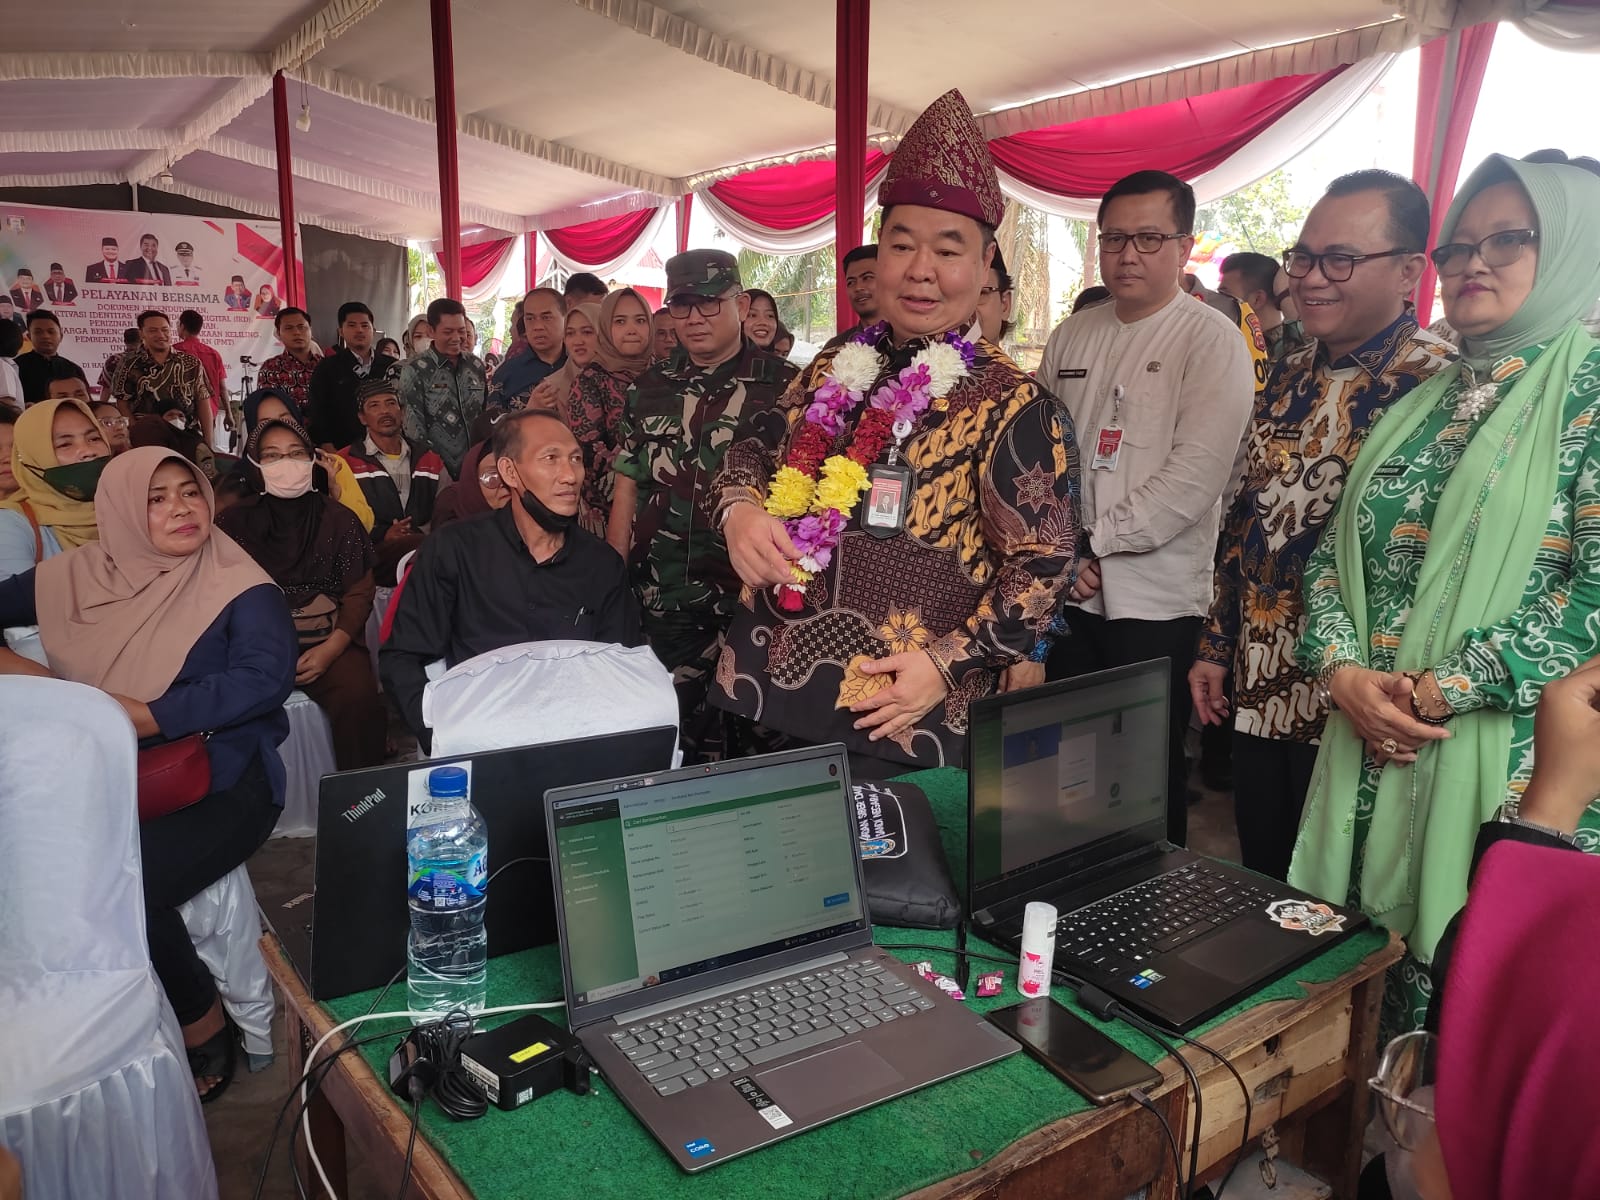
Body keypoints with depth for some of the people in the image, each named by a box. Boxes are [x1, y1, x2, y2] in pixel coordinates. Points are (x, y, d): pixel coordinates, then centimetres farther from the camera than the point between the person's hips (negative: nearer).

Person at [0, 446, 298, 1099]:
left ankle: (203, 1027, -1)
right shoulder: (76, 576, 10)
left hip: (216, 782, -4)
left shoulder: (238, 587, -3)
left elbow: (267, 676, -18)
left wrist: (149, 716, -23)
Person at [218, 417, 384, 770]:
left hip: (327, 643, 0)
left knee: (358, 695, -29)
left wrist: (331, 647, -11)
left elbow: (359, 592, 5)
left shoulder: (339, 519, 9)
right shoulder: (234, 522, 10)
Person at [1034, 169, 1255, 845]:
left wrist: (1094, 541, -13)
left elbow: (1196, 472, -14)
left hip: (1156, 602, -4)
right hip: (1067, 593, 5)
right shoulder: (1071, 338, 12)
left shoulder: (1213, 343, -4)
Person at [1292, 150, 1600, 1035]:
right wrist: (1342, 670, -5)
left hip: (1515, 758, -5)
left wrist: (1443, 689, -16)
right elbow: (1336, 548, 12)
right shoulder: (1419, 404, 15)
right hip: (1374, 745, 6)